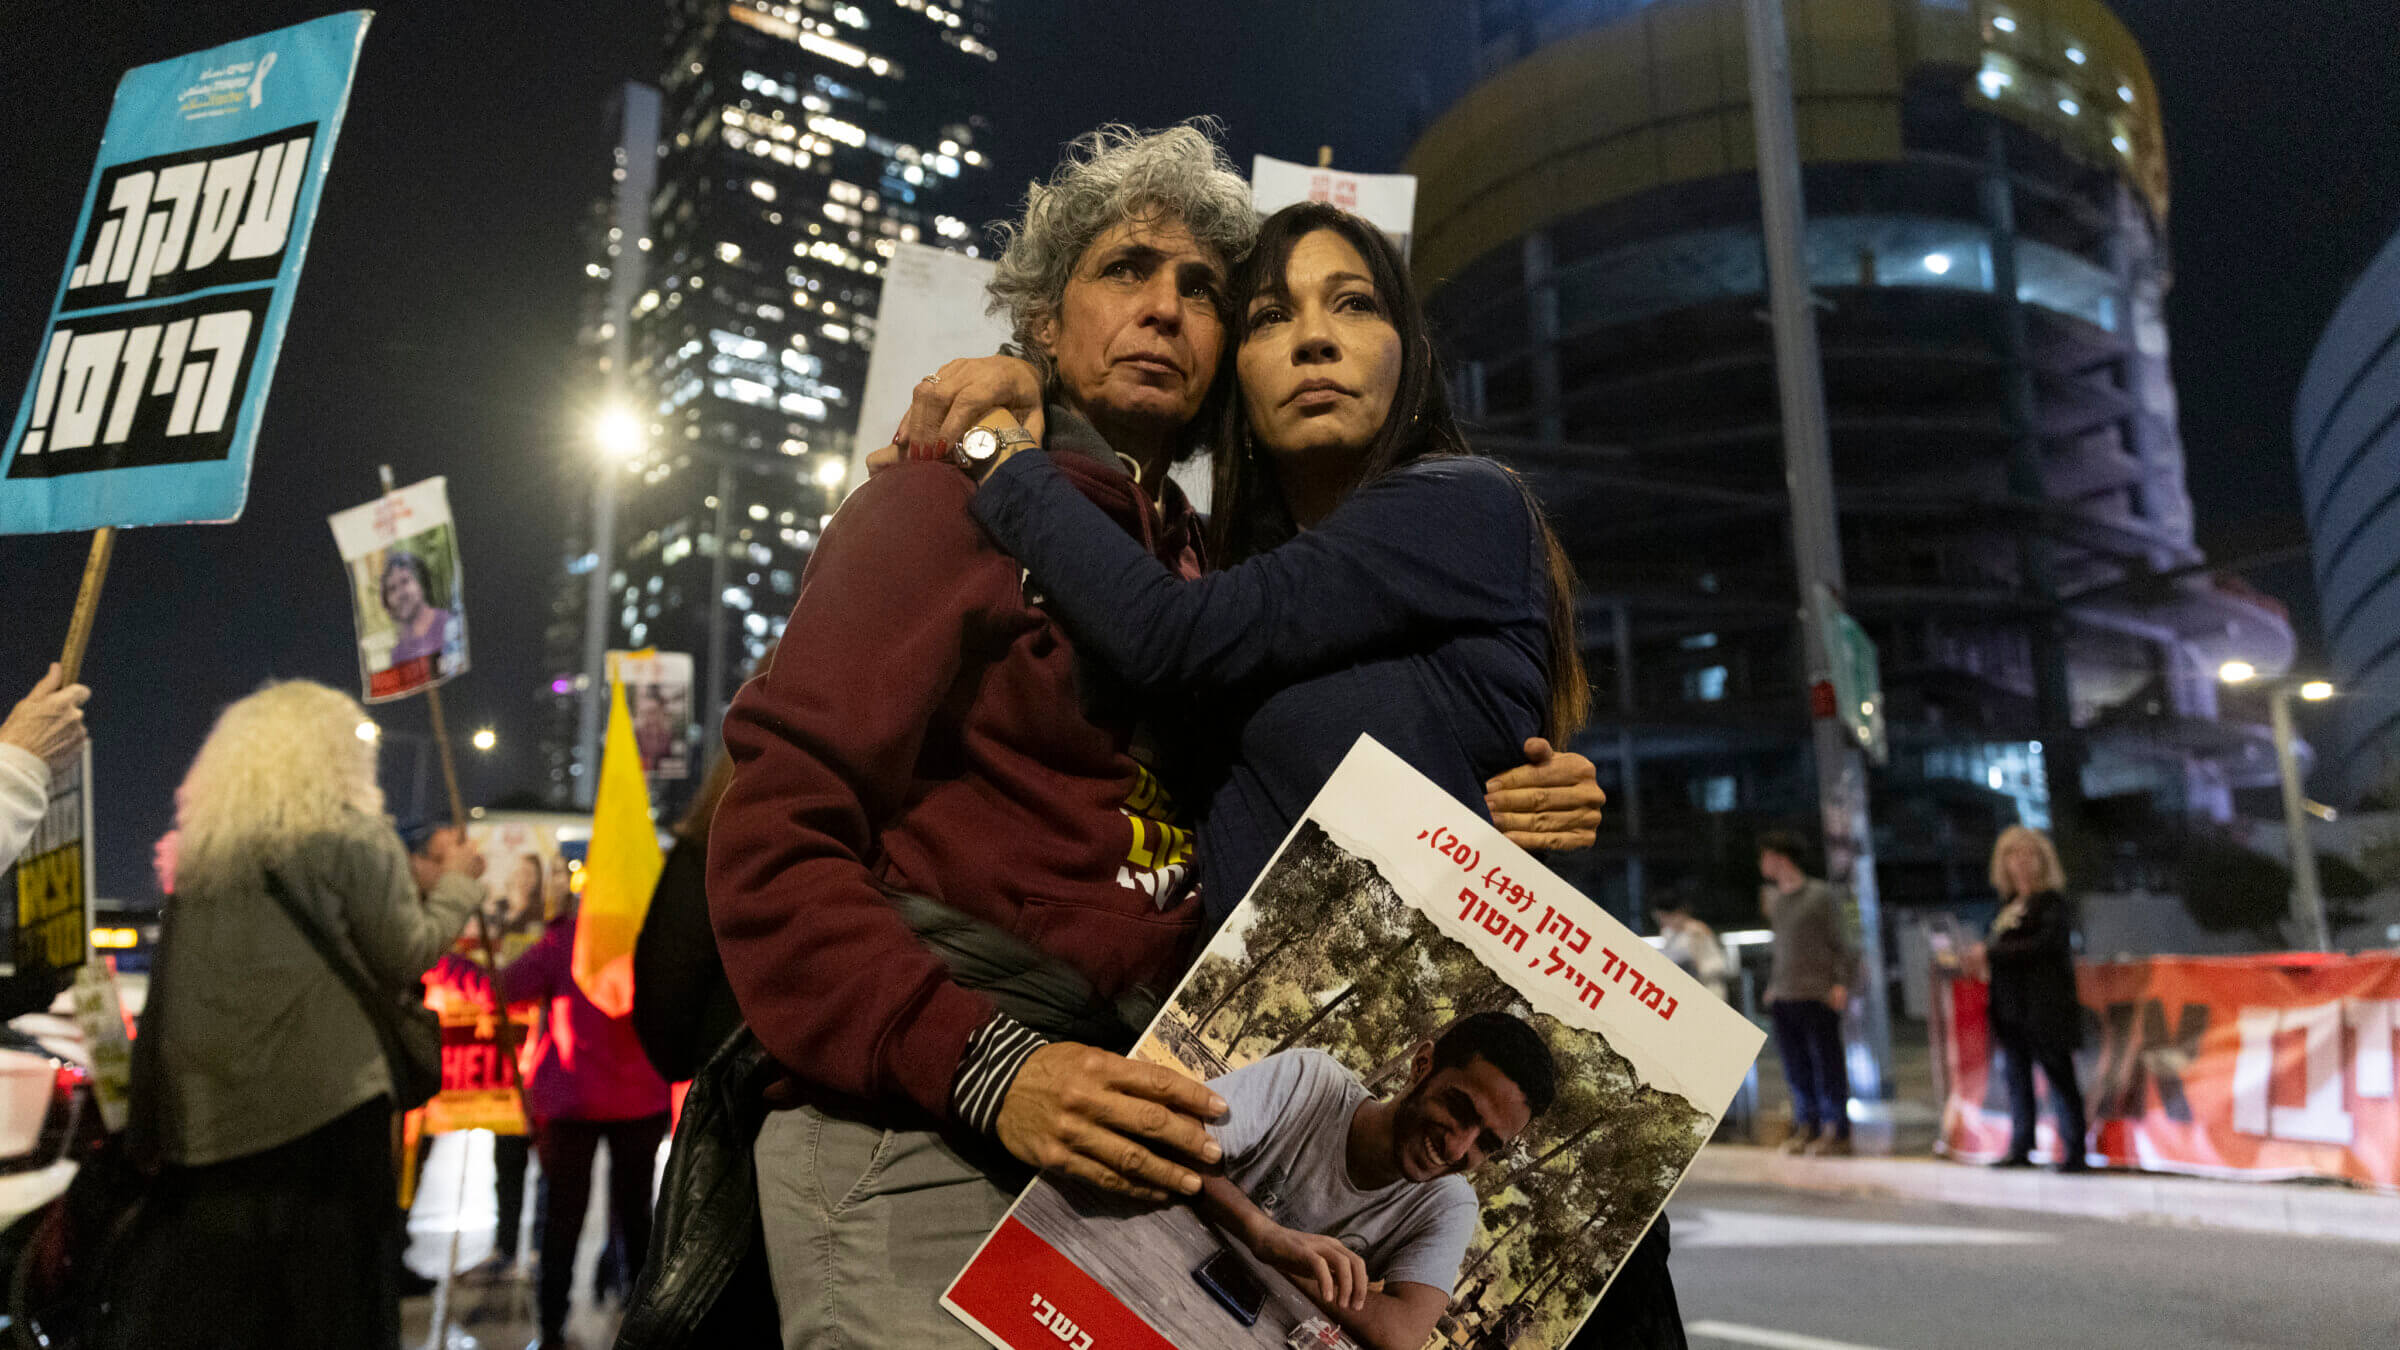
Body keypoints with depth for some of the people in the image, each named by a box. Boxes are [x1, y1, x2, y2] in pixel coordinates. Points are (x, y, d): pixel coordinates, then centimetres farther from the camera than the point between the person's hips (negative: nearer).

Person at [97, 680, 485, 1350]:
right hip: (325, 1097, -6)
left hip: (205, 1102, 6)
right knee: (323, 1295, 4)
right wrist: (456, 881, 7)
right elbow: (405, 956, -5)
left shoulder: (204, 841, 9)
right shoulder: (355, 836, -8)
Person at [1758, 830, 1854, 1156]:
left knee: (1826, 1064, -2)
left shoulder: (1821, 896, -3)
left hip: (1818, 994, -6)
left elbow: (1840, 942, -2)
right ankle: (1806, 1127, 11)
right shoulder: (1772, 898, 16)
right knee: (1795, 1065, 6)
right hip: (1784, 995, 6)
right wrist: (1772, 985, 16)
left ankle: (1836, 1132, 3)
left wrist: (1841, 982, -11)